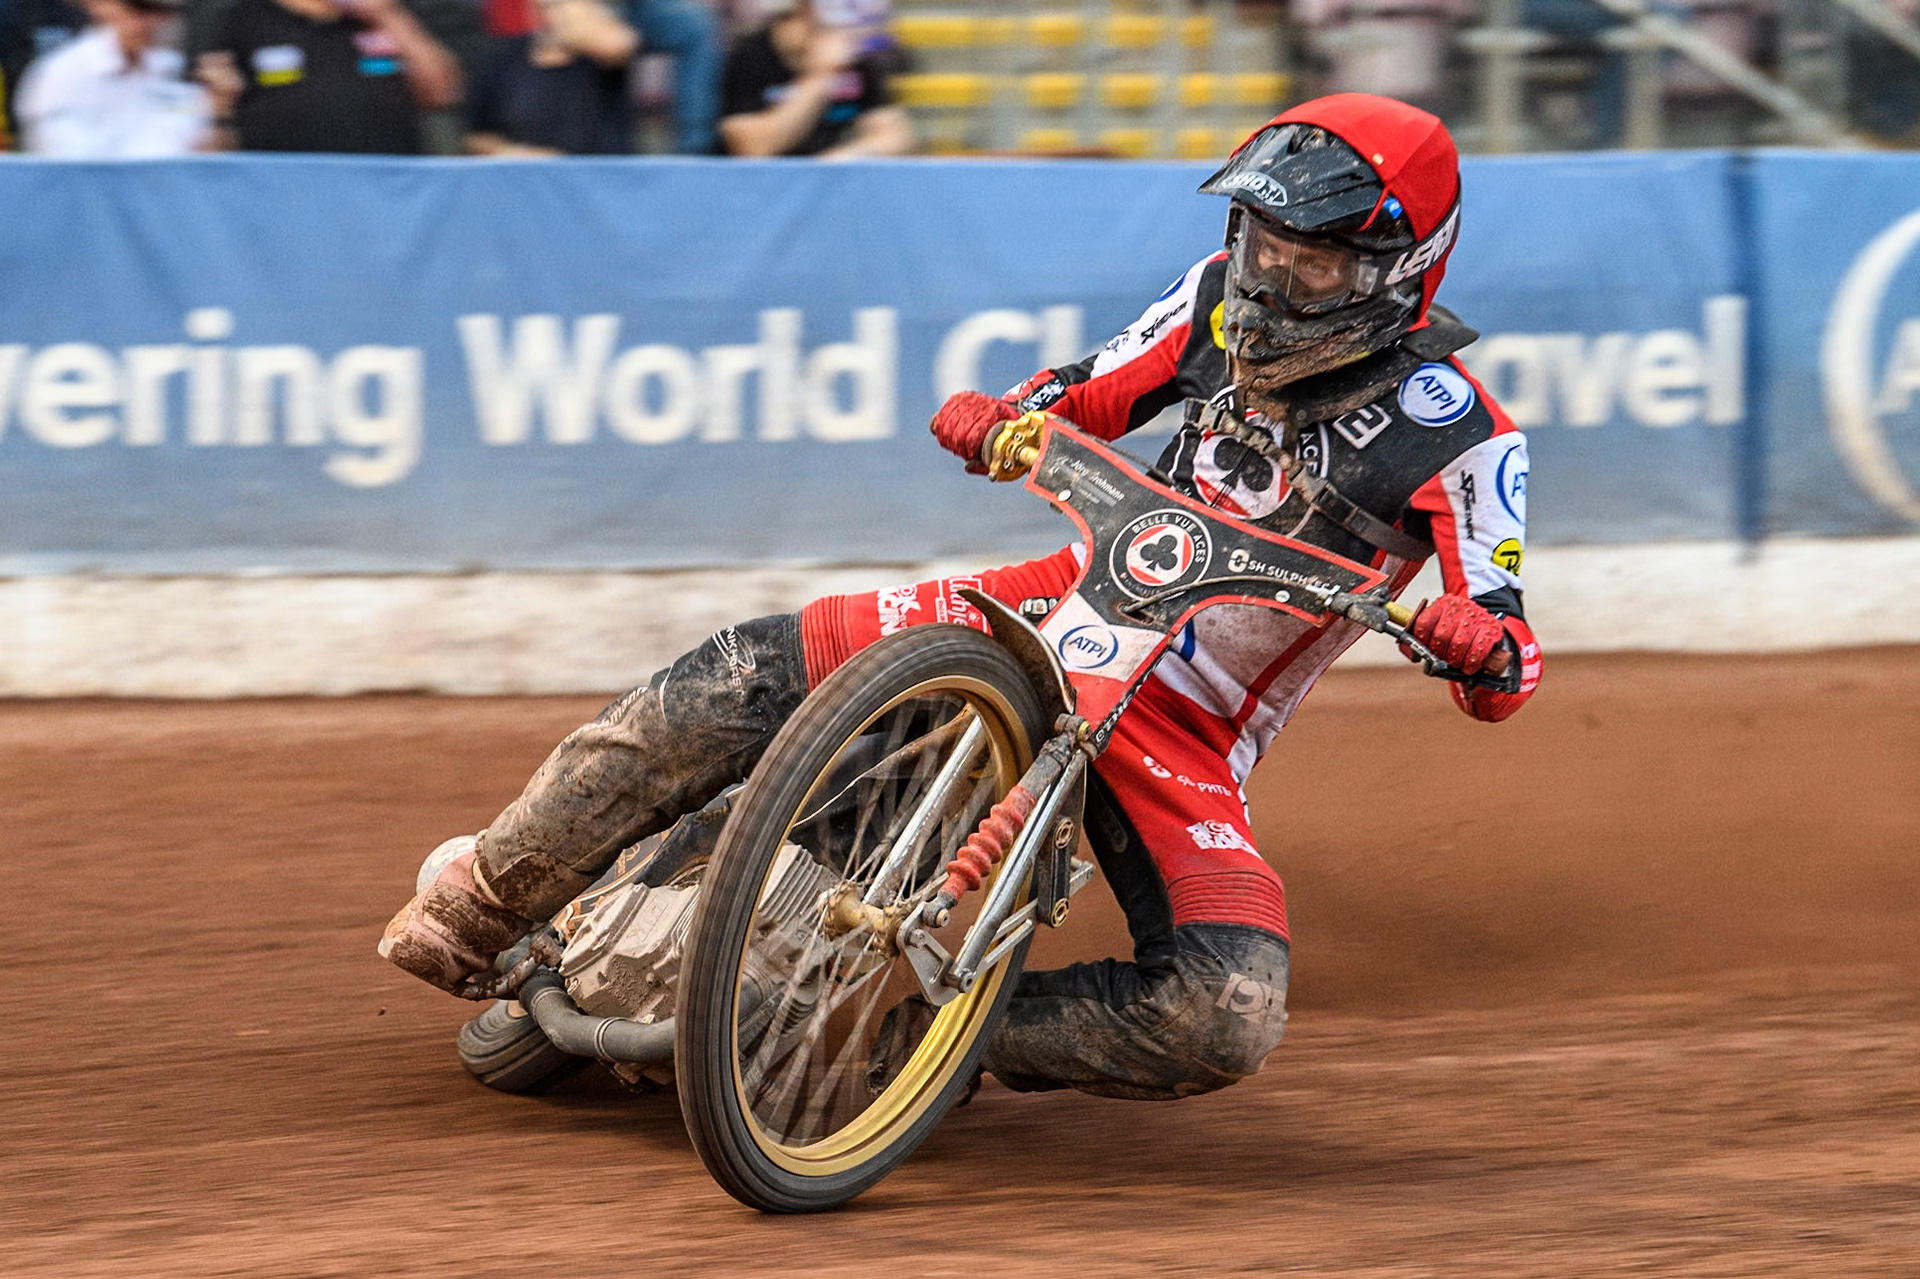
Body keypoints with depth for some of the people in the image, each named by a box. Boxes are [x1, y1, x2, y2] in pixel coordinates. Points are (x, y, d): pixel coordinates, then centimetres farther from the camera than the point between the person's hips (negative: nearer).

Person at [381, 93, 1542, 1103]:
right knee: (743, 680, -15)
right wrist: (1001, 416, -10)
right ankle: (478, 915, -3)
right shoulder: (1223, 300, 2)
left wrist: (1483, 640, -39)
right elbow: (1086, 395, 14)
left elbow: (1507, 680, -14)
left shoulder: (1456, 438, -13)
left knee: (1227, 1019, -29)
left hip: (1187, 735, -3)